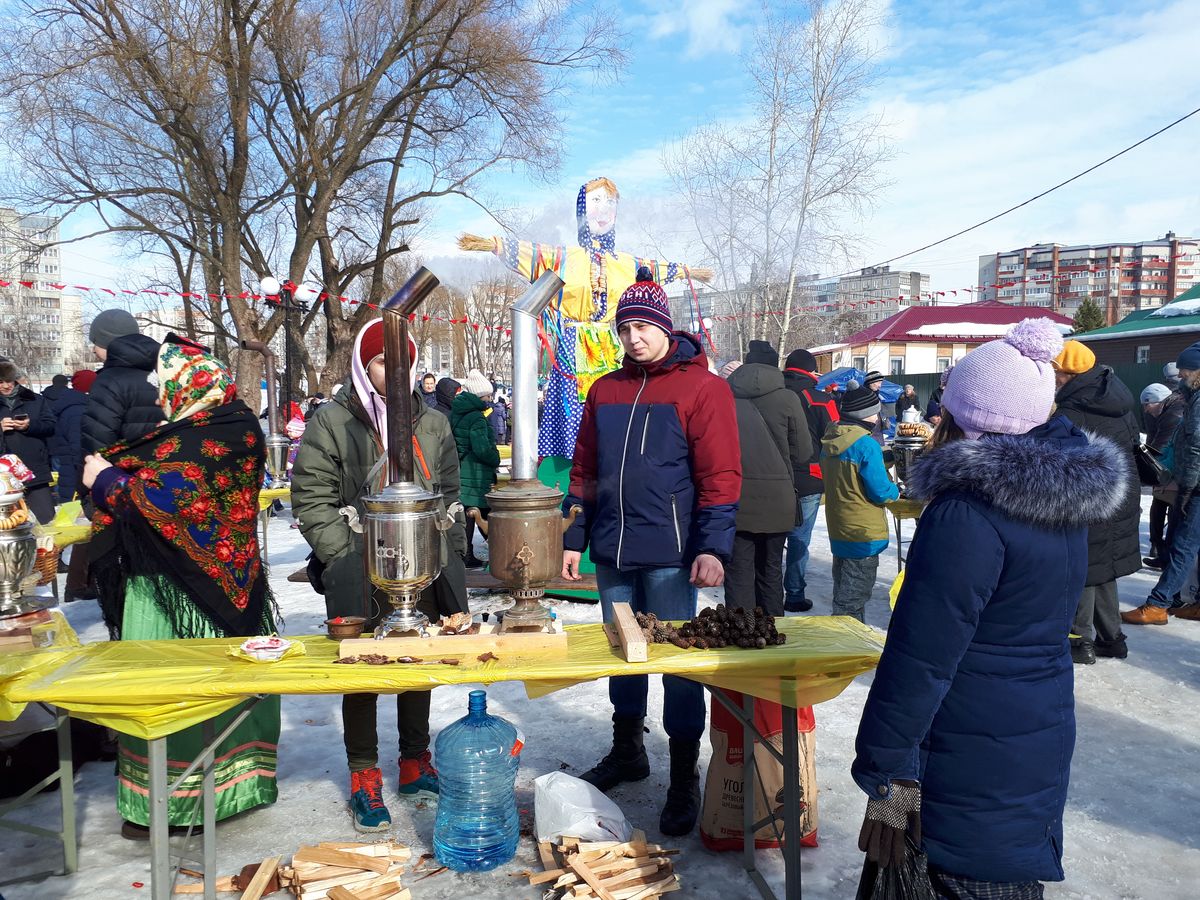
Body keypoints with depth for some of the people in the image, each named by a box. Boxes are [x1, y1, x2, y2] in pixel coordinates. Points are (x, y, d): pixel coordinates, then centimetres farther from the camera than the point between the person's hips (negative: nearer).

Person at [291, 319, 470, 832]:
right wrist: (346, 559, -13)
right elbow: (311, 501, -8)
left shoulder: (432, 423, 7)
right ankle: (364, 774, 22)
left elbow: (449, 496, 13)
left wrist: (450, 557, 7)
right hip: (360, 579, -4)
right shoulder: (332, 422, -5)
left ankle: (415, 760, 32)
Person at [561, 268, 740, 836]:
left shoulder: (701, 388, -5)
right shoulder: (605, 391, 11)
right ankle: (627, 751, 37)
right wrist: (572, 539, 10)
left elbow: (721, 475, -9)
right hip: (612, 554, 5)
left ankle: (684, 779, 19)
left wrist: (713, 548, -16)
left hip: (668, 556, -5)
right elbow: (584, 472, 14)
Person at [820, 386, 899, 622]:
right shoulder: (866, 445, -20)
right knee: (853, 599, 0)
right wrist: (896, 490, 2)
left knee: (843, 592, 21)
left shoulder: (830, 441, 5)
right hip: (864, 532, -8)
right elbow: (881, 492, -19)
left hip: (837, 530, 8)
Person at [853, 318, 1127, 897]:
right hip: (1043, 736, 9)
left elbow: (923, 655, -23)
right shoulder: (1066, 499, 5)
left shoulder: (967, 513, -23)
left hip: (975, 762, -8)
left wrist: (886, 771, -17)